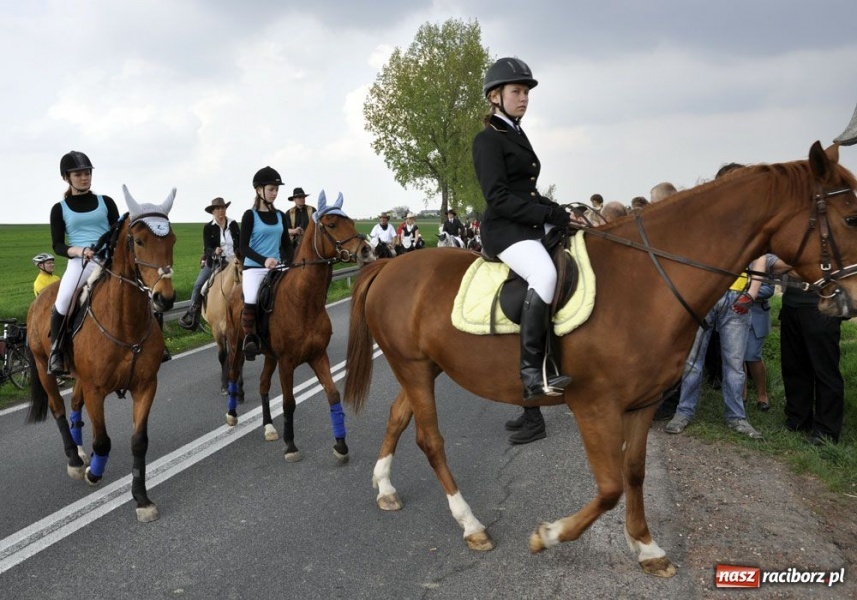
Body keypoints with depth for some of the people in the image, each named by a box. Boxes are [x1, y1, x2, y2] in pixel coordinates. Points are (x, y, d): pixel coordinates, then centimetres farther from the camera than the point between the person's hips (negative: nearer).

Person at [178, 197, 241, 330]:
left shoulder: (233, 225, 3)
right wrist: (215, 252, -30)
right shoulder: (208, 227, -2)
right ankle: (191, 315, -1)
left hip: (233, 262, 1)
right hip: (214, 262, -1)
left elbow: (241, 243, 6)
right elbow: (207, 248, -10)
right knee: (198, 285, -7)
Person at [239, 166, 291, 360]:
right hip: (254, 267, -5)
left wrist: (290, 263, -3)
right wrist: (264, 260, -21)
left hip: (277, 268, 5)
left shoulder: (280, 216, 12)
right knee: (251, 300, -26)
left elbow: (287, 244, 16)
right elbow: (244, 247, -6)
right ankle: (249, 336, -8)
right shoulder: (250, 215, -1)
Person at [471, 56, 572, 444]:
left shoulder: (517, 135, 20)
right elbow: (500, 198, -16)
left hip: (531, 226, 10)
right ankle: (532, 373, -32)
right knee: (545, 273, -35)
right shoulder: (487, 140, -5)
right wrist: (554, 215, -19)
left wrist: (561, 212, 7)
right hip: (504, 230, -10)